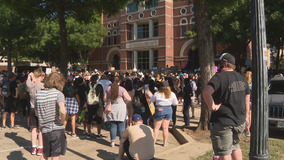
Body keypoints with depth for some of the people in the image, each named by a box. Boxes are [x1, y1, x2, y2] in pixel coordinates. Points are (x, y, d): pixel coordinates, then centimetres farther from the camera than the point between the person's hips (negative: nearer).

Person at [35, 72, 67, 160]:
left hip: (44, 129, 5)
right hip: (57, 129, -5)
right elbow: (63, 111, -25)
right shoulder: (58, 93, -11)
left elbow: (37, 113, 15)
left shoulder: (38, 94, 7)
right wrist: (62, 121, -10)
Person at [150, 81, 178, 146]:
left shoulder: (157, 94, -10)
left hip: (159, 110, -3)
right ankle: (165, 142, 19)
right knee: (165, 128, 12)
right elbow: (175, 103, 6)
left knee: (156, 127, 7)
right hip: (169, 110, 3)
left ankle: (153, 142, 9)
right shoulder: (172, 94, -4)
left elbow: (151, 100, 6)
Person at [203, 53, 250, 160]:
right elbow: (247, 98, 15)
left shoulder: (220, 77, -17)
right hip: (240, 121, 7)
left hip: (223, 122, -7)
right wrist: (246, 116, 21)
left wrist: (212, 106, -21)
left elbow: (206, 92, -35)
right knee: (235, 146, 27)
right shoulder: (242, 78, 8)